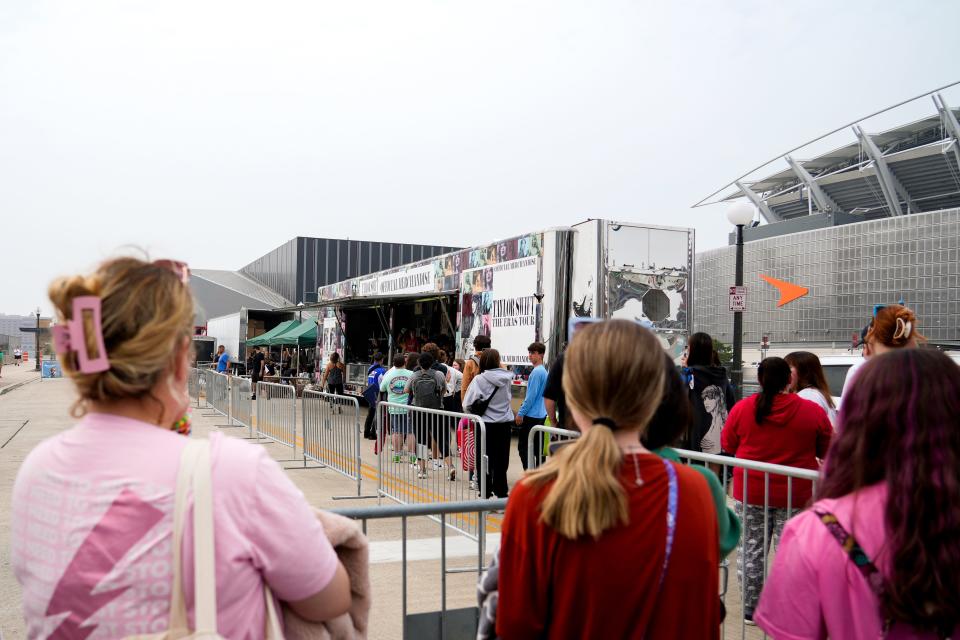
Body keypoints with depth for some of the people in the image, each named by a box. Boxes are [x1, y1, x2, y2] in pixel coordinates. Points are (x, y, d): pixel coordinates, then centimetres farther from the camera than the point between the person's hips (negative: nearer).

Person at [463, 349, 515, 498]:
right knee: (501, 459, 12)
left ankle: (486, 493, 11)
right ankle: (501, 492, 18)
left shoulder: (479, 380, -12)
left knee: (485, 460, 7)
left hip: (486, 424, -3)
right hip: (505, 423, 3)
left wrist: (474, 412, 8)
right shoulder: (506, 378, -3)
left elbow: (467, 404, -11)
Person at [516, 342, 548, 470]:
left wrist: (521, 413, -13)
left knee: (523, 446, -5)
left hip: (531, 415, -9)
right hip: (541, 415, 9)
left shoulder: (536, 372, -16)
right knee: (538, 447, 11)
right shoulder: (544, 371, 13)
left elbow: (531, 396, -19)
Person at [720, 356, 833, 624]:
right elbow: (827, 451, 5)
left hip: (751, 491, 1)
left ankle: (750, 609, 20)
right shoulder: (813, 411, -8)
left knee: (751, 551, 12)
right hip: (795, 494, -1)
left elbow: (728, 445, 6)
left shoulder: (742, 409, -7)